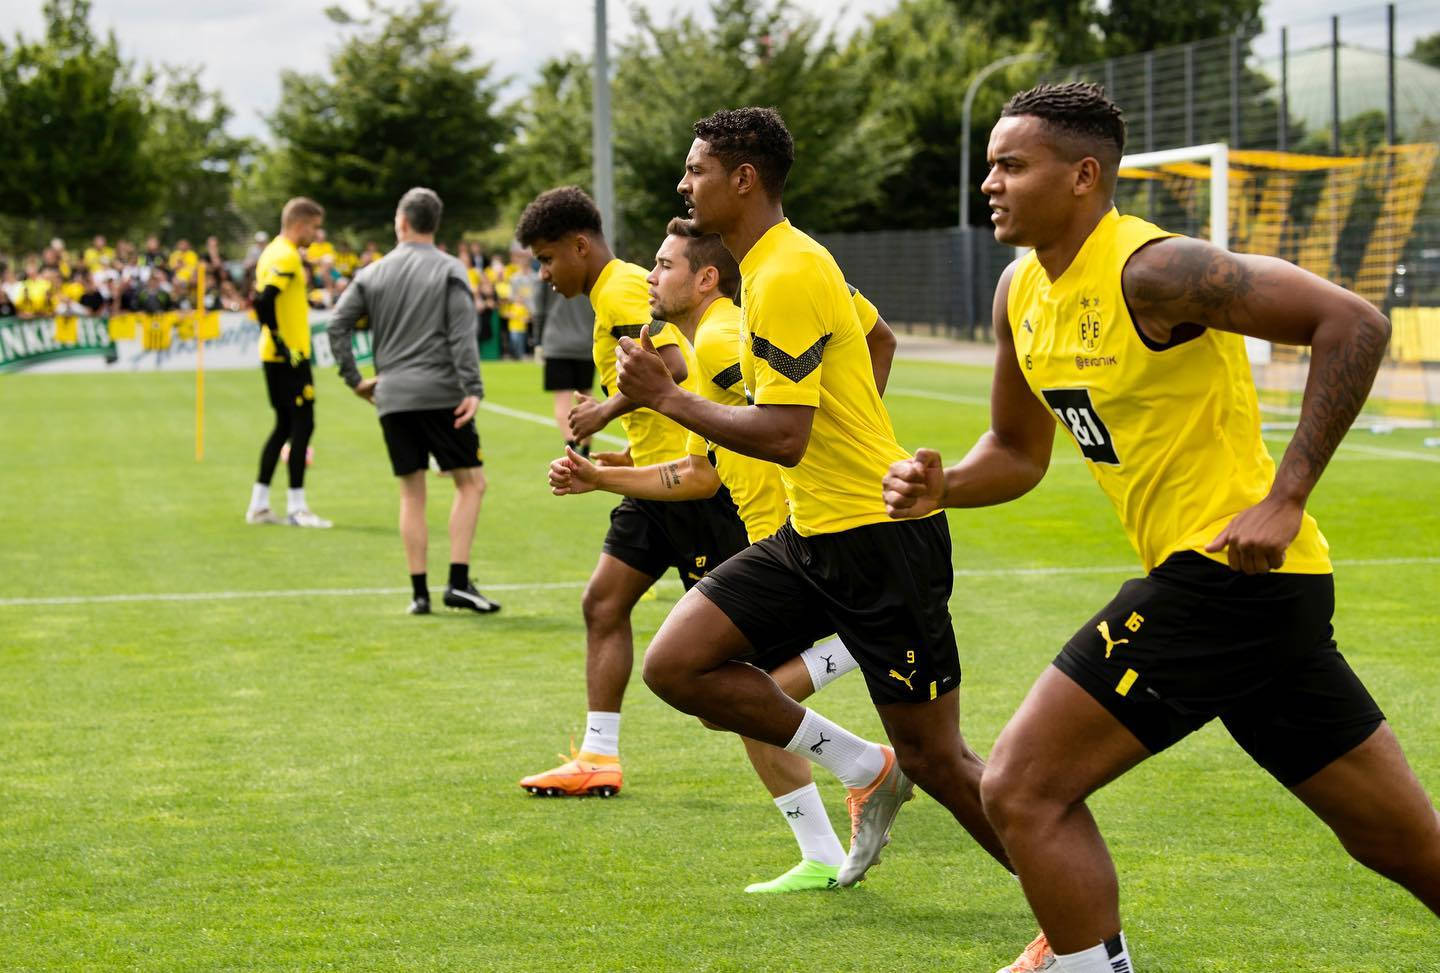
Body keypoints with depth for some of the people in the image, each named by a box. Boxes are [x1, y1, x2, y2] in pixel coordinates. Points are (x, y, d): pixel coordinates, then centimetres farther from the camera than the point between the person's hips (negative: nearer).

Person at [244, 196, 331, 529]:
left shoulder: (271, 252, 15)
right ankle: (296, 507, -3)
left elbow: (260, 302, 19)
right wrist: (282, 343, -21)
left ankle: (259, 504, 16)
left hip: (273, 355, 10)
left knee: (284, 426, 15)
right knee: (302, 425, -5)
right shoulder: (287, 256, -15)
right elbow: (264, 302, -25)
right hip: (290, 357, -10)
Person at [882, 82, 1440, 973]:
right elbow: (1018, 454, 23)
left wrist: (1285, 499, -22)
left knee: (1023, 789, -6)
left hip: (1230, 570, -9)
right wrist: (941, 489, 1)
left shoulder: (1150, 270, -16)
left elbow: (1356, 323, -21)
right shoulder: (1022, 293, 11)